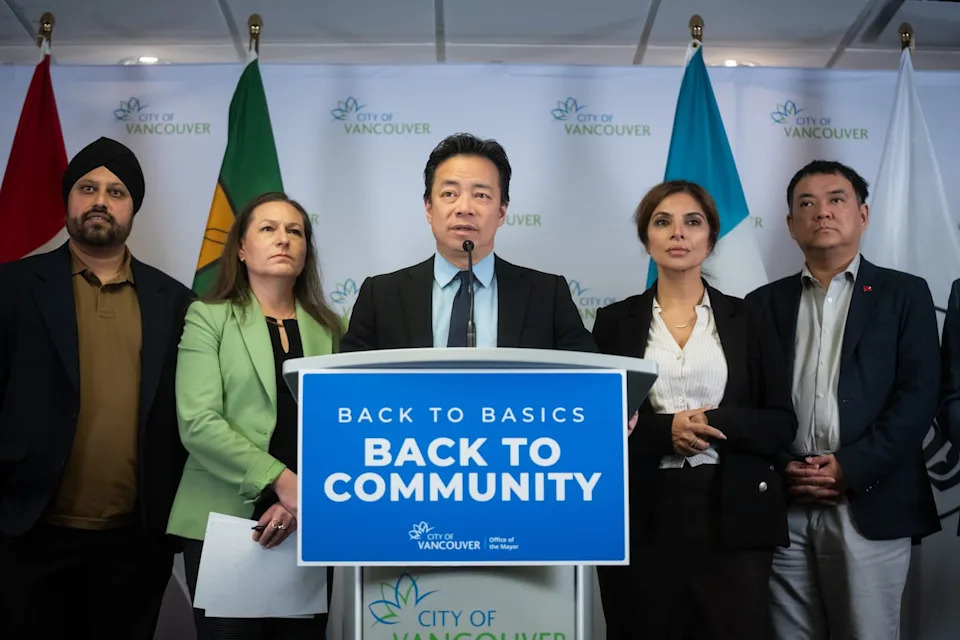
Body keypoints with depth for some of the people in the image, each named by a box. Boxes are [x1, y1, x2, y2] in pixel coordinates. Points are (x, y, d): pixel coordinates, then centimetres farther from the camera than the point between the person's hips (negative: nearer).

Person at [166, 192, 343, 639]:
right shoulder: (207, 318, 2)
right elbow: (198, 424, -10)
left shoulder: (328, 329, 11)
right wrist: (282, 482, -17)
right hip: (225, 521, -3)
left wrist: (306, 498, -12)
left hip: (308, 526, 3)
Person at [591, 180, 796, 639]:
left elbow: (782, 425, 3)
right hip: (642, 516, 0)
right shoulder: (615, 321, 5)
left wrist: (716, 423, -15)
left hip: (731, 514, 1)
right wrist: (664, 430, -15)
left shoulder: (749, 320, 6)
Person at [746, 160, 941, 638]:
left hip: (870, 506, -1)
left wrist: (851, 468, -11)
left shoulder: (904, 294, 8)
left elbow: (918, 396, -2)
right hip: (783, 508, 2)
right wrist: (778, 469, -8)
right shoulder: (765, 303, 13)